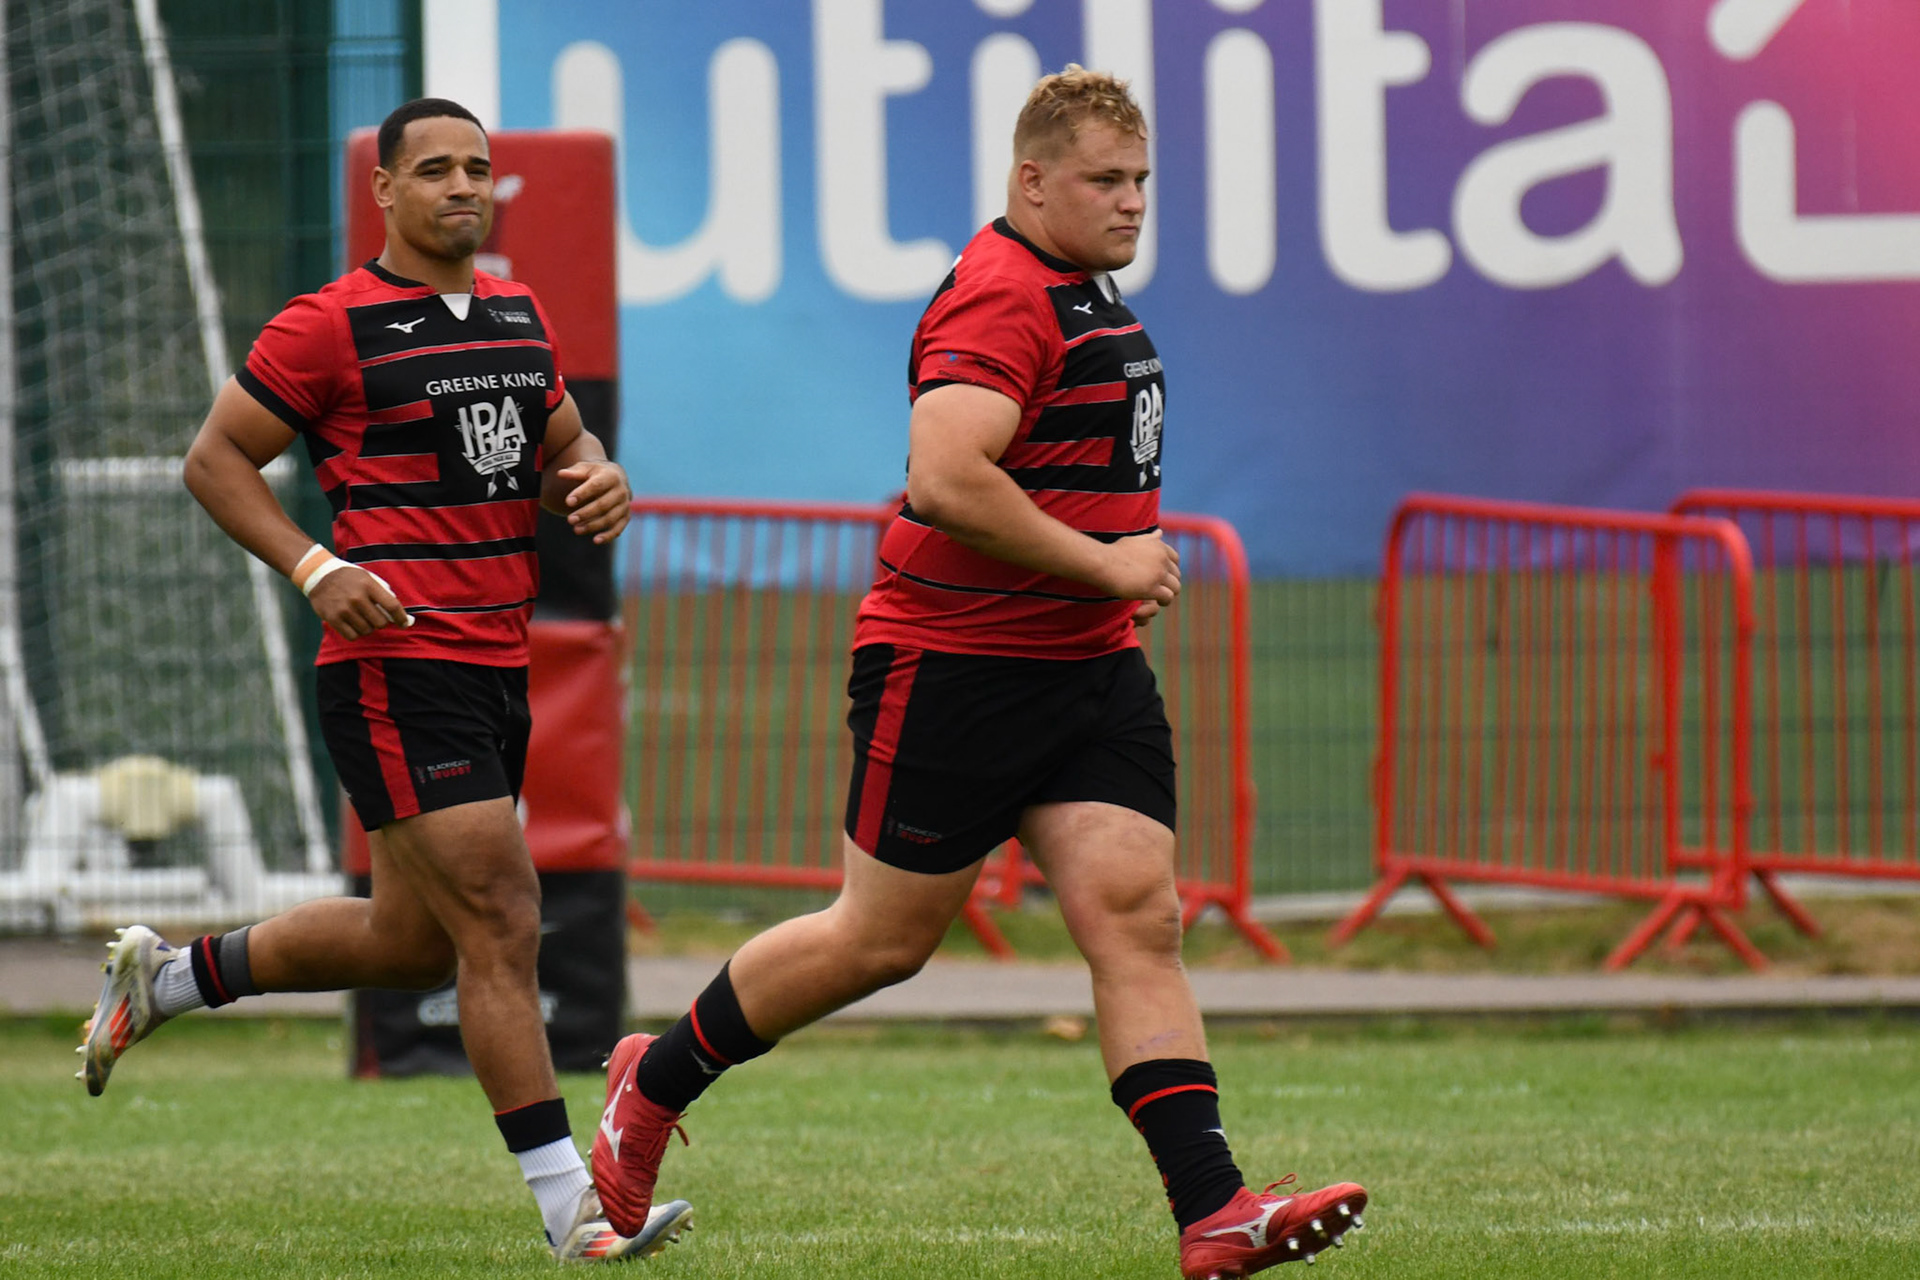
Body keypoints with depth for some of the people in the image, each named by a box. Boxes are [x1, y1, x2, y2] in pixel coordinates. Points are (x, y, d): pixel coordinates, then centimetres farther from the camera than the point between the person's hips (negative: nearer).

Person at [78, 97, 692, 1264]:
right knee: (501, 927, -12)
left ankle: (164, 976, 36)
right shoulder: (332, 326, -7)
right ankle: (574, 1210, -10)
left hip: (499, 664, 8)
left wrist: (597, 479, 3)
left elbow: (563, 438, 27)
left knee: (409, 940, 17)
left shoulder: (521, 316, 14)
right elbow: (217, 459, -3)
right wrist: (317, 569, -15)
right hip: (396, 668, -8)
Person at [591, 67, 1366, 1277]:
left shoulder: (1086, 292, 15)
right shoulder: (1001, 297, -18)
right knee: (883, 940, 2)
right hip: (953, 666, -9)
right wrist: (1104, 563, -23)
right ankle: (657, 1080, 24)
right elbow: (946, 477, -31)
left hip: (1091, 668, 9)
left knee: (1138, 916, -5)